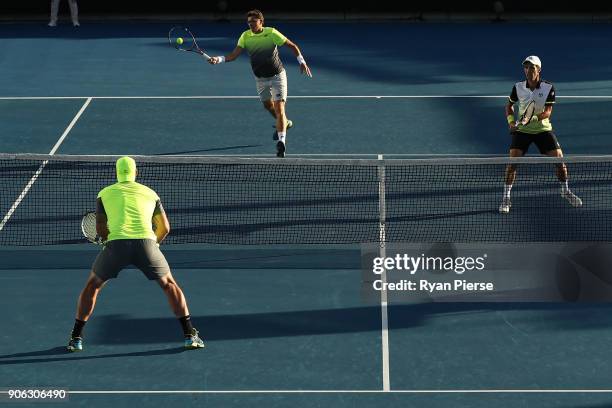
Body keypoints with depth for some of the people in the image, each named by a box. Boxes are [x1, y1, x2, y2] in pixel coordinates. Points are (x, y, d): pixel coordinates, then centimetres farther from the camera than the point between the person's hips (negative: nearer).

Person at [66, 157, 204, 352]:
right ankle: (190, 334, 12)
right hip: (146, 242, 1)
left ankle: (76, 338, 17)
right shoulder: (150, 193, 23)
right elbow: (165, 227, 24)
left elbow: (100, 228, 14)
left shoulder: (104, 193, 20)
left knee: (92, 285, 22)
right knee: (169, 284, 22)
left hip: (116, 243, -1)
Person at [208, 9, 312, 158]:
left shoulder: (272, 33, -16)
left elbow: (292, 45, -8)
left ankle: (281, 141, -21)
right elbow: (234, 55, -13)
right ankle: (284, 123, 49)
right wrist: (219, 59, -30)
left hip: (277, 76, -5)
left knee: (279, 108, -16)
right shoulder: (245, 36, -8)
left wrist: (302, 62, -18)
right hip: (260, 79, 5)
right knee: (268, 105, 21)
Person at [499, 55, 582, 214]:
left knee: (559, 158, -4)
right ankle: (506, 198, -6)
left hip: (543, 128, 0)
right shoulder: (518, 87, -7)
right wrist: (511, 121, -6)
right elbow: (509, 105, 10)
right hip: (522, 130, 0)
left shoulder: (548, 88, -11)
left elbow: (548, 111, -16)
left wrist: (535, 118, -34)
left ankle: (565, 191, 22)